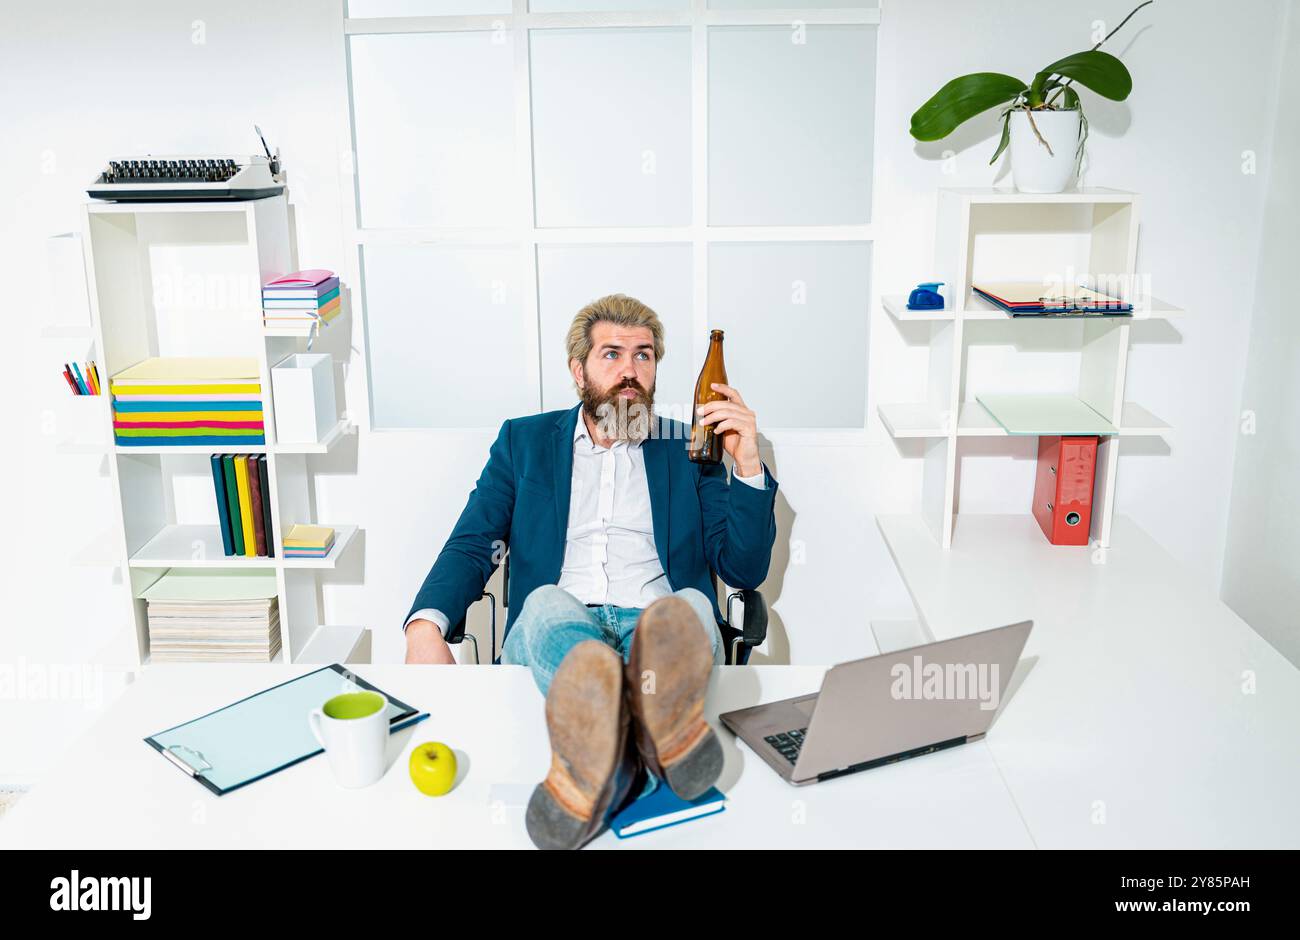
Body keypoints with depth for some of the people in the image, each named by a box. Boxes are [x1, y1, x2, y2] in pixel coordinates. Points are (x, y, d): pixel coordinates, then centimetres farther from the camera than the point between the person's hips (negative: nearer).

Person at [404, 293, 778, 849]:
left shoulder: (689, 450, 19)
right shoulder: (525, 441, 20)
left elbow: (745, 571, 14)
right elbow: (472, 546, 10)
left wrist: (748, 465, 0)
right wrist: (426, 627, -10)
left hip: (656, 630, 0)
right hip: (549, 629, 0)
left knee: (690, 604, -34)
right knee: (549, 601, -35)